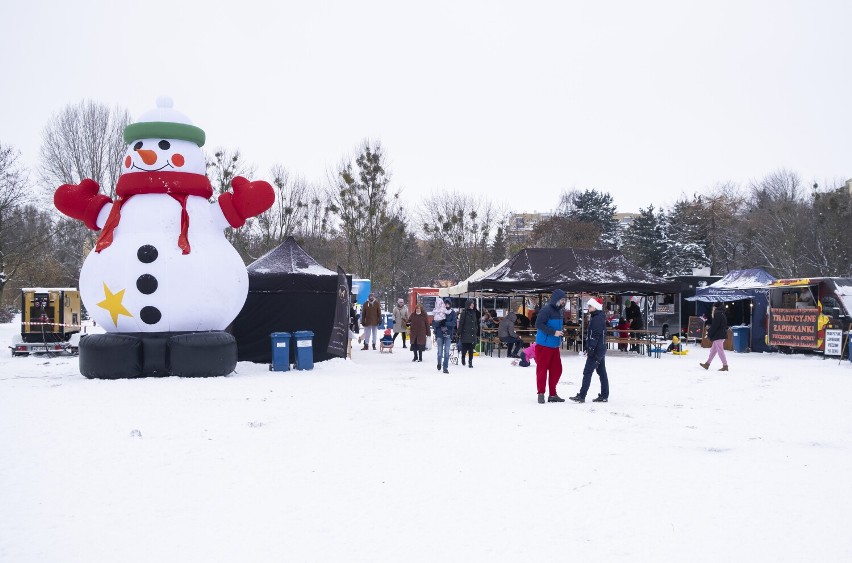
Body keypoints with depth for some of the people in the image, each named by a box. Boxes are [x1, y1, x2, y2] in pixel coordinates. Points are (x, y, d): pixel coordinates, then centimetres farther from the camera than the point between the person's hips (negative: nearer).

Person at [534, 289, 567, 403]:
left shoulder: (558, 311, 13)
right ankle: (541, 394, 9)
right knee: (542, 369, 0)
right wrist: (553, 332, -23)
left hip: (555, 346, 9)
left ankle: (553, 394, 19)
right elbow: (538, 324, -22)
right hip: (544, 345, -9)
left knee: (557, 370, 9)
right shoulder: (546, 310, -15)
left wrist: (560, 340, 16)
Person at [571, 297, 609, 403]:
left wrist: (591, 349, -24)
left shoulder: (597, 318, -16)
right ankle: (604, 395, 15)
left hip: (597, 350, -10)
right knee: (601, 372, 11)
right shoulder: (600, 317, 16)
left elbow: (595, 335, -23)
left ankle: (581, 396, -9)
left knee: (587, 372, -9)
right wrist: (589, 348, 21)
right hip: (601, 349, 10)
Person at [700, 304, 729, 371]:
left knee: (720, 351, -6)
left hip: (718, 336, -10)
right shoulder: (721, 314, 15)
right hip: (721, 335, 10)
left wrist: (709, 335, -8)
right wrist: (709, 331, 16)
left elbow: (714, 326, -17)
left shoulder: (718, 314, -15)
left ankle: (725, 366, -5)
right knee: (713, 350, 15)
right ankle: (707, 364, 23)